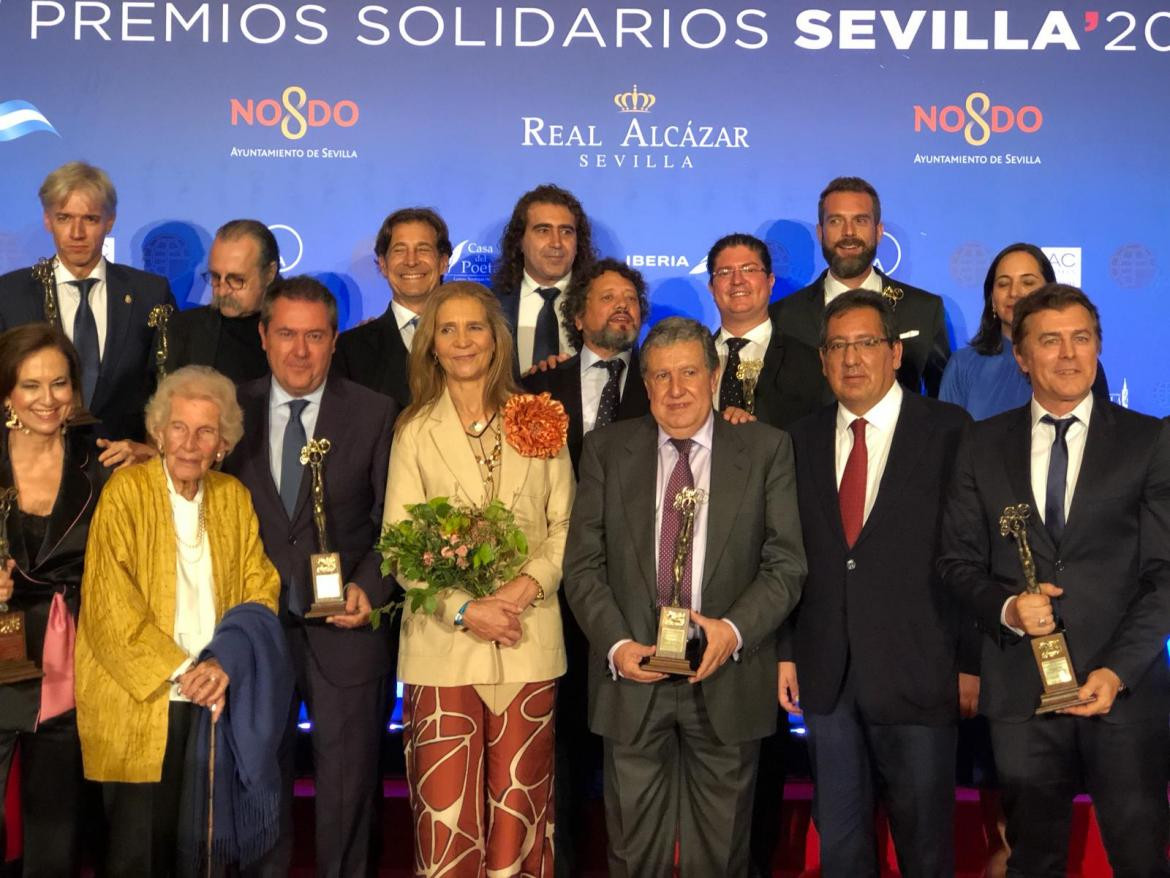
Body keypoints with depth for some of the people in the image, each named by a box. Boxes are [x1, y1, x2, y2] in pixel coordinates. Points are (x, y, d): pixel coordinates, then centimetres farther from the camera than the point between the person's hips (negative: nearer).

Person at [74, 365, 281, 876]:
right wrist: (180, 671, -16)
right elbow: (108, 604, -11)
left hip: (212, 700, 4)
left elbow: (259, 589, 5)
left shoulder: (234, 497, 10)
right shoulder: (126, 490, -4)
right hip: (139, 702, -3)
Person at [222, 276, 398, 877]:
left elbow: (393, 522, -3)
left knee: (347, 779, 10)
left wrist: (369, 589, -17)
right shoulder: (234, 410, 2)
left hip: (343, 626, -2)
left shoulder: (375, 414, -3)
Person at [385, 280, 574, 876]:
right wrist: (465, 610, -13)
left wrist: (530, 585, -12)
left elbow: (566, 524, 6)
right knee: (445, 809, -3)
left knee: (518, 801, 4)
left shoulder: (539, 421, 8)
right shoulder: (414, 430, 5)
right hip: (443, 644, -1)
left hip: (527, 642, 1)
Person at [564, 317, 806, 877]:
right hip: (632, 673, 1)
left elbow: (786, 564, -3)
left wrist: (734, 630, -19)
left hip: (727, 680, -1)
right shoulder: (606, 450, 4)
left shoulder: (766, 449, 0)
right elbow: (583, 563, 2)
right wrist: (616, 643, -13)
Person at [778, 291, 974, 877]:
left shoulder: (949, 431, -4)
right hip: (826, 674, 4)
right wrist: (786, 651, 5)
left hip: (917, 673, -4)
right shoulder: (803, 440, 9)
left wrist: (972, 662, -7)